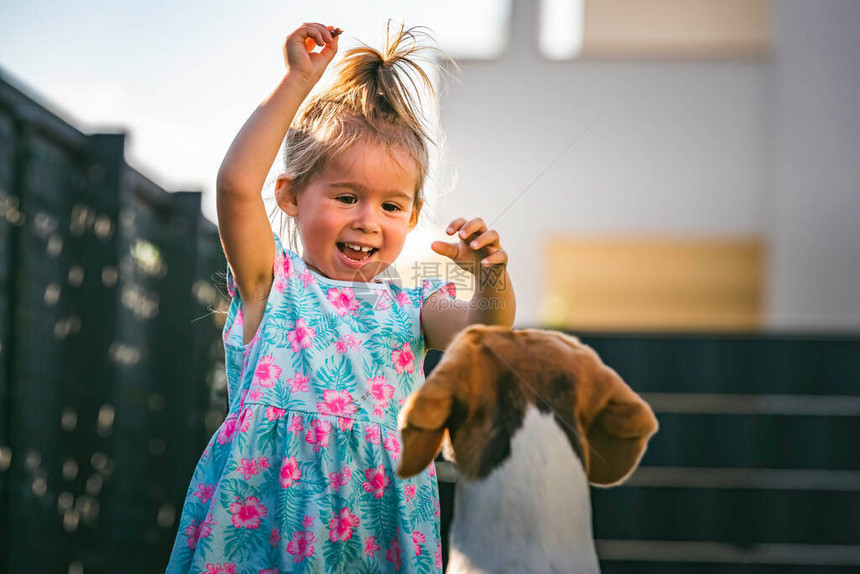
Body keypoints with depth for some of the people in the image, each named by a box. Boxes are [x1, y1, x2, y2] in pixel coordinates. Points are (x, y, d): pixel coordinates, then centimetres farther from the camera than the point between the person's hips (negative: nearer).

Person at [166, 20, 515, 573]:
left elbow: (482, 328, -7)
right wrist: (300, 81, -8)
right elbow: (237, 184, -10)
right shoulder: (272, 284, 4)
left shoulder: (410, 308, 11)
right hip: (265, 509, -2)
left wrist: (492, 278, -29)